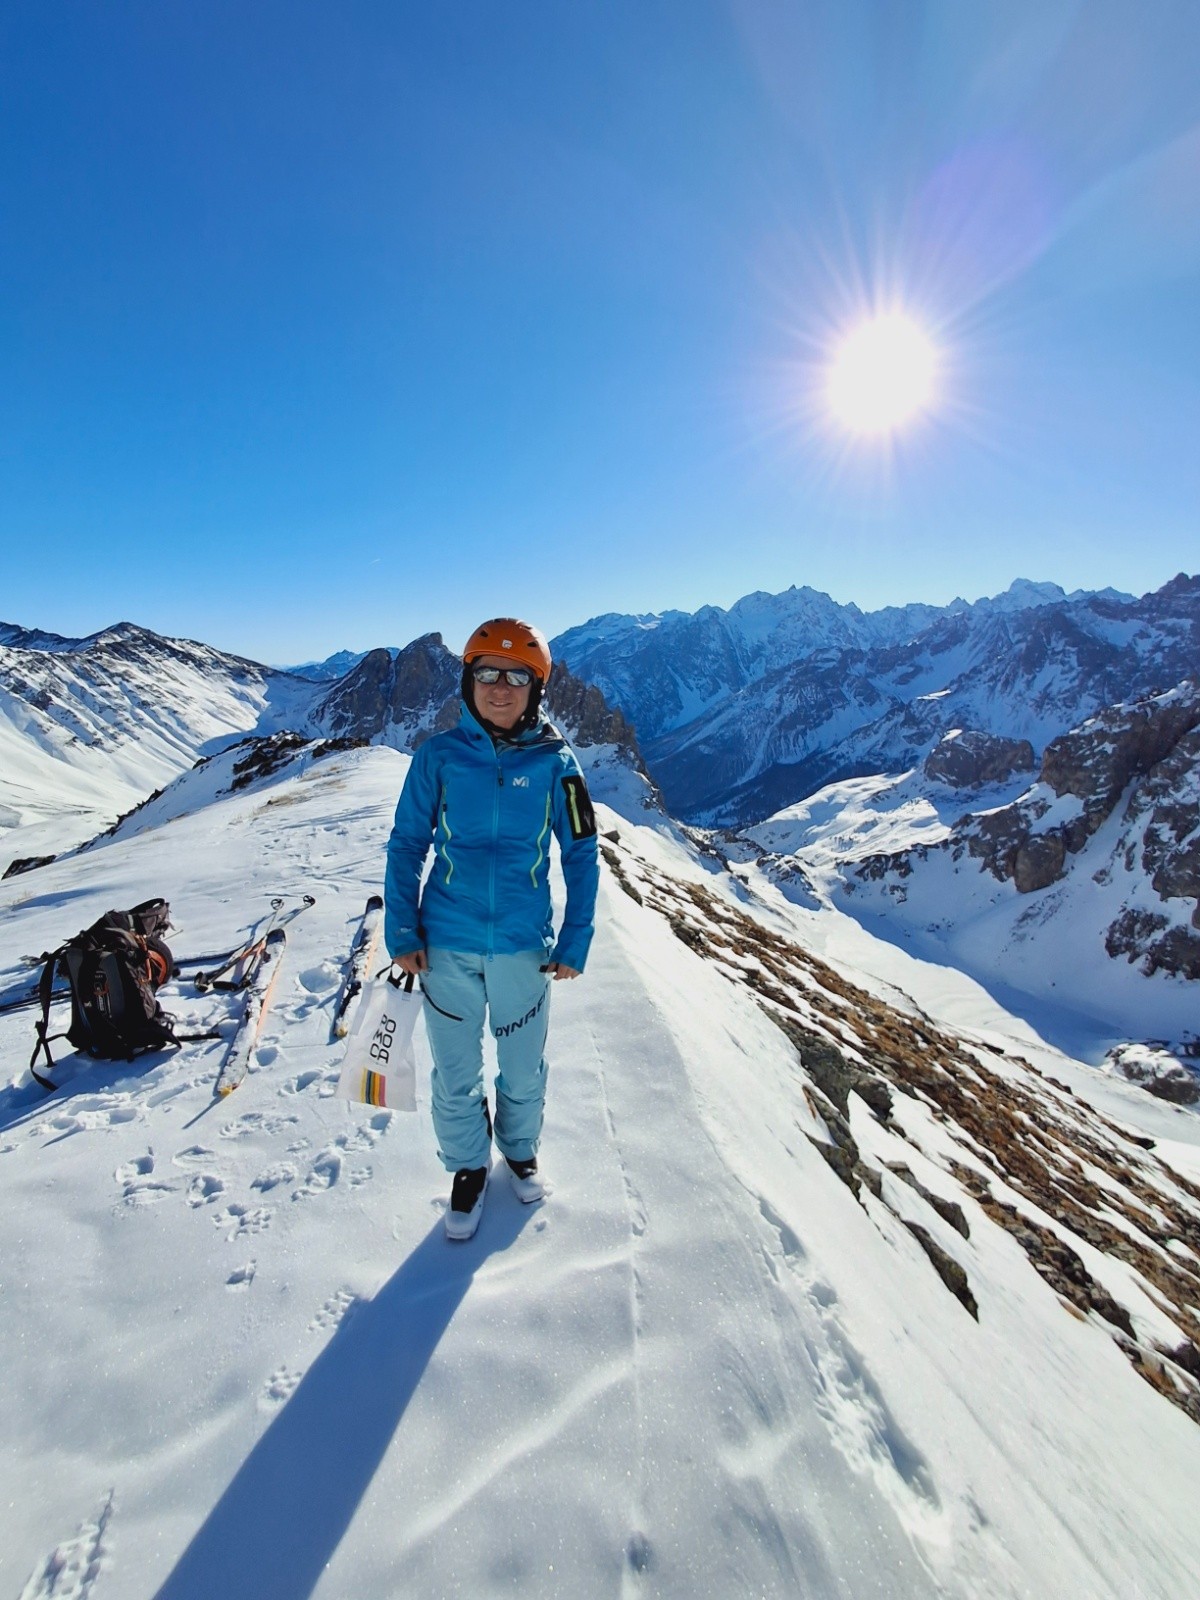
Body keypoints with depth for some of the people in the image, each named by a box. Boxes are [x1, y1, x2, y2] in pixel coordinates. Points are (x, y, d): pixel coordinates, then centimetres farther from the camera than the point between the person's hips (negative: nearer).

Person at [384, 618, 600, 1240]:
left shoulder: (555, 761, -6)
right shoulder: (440, 755, -6)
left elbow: (582, 856, -1)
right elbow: (406, 844, 1)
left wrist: (575, 942, -3)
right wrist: (401, 932, -4)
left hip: (524, 946, 0)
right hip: (447, 946, 0)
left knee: (524, 1069, 18)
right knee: (455, 1075, 14)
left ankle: (520, 1150, 49)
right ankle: (468, 1169, 42)